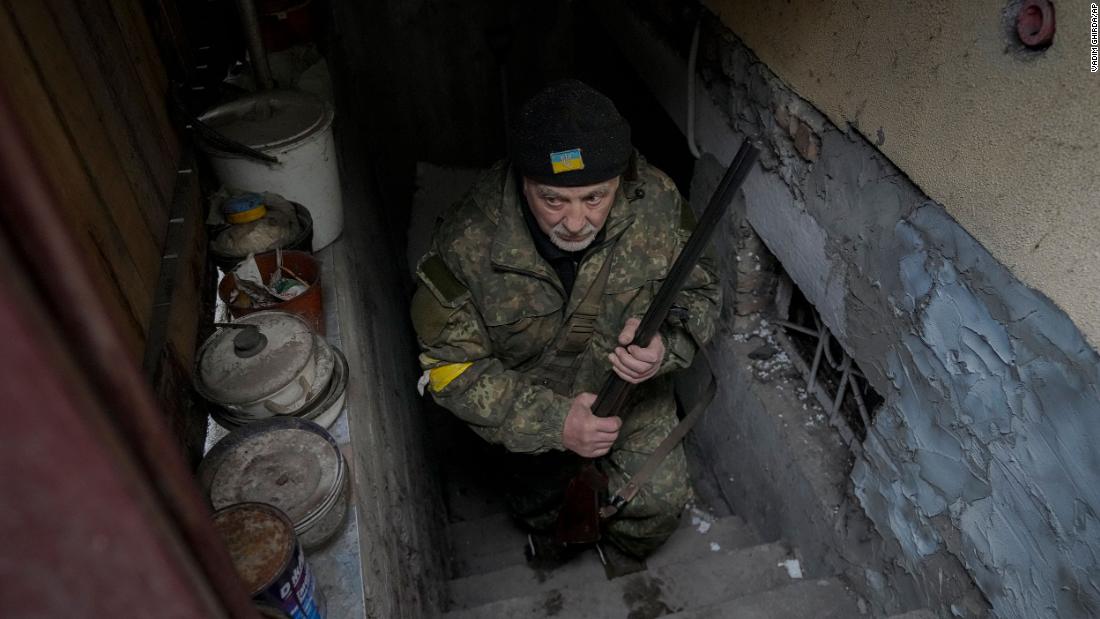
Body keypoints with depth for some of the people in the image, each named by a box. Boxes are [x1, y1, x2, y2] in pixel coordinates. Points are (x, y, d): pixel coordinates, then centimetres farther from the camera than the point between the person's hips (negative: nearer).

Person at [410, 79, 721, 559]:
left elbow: (699, 291, -10)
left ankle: (624, 553, 34)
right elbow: (452, 365, -22)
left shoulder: (657, 201, -25)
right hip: (526, 396, -1)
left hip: (629, 383, 2)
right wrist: (553, 421, -32)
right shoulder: (469, 240, -31)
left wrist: (665, 343, -33)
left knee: (659, 503, -2)